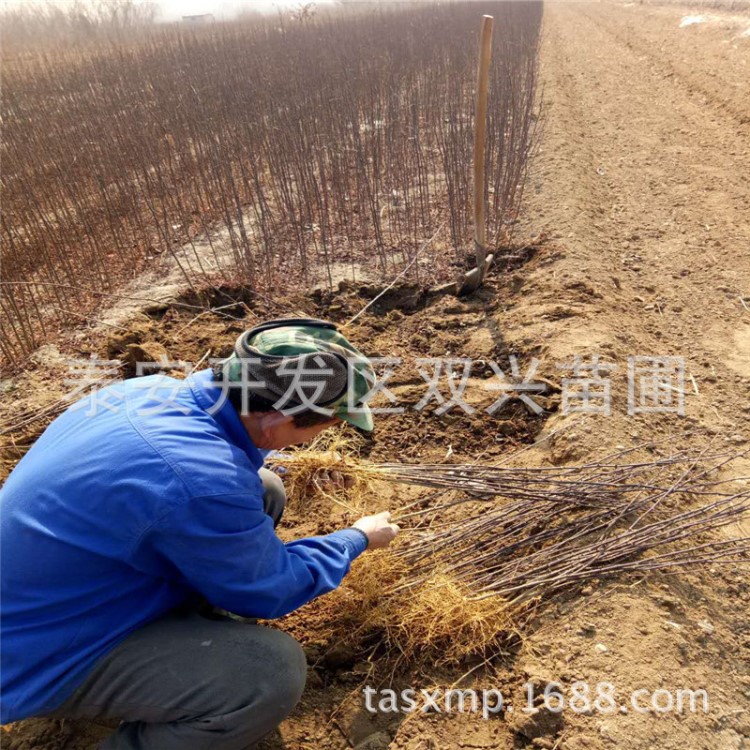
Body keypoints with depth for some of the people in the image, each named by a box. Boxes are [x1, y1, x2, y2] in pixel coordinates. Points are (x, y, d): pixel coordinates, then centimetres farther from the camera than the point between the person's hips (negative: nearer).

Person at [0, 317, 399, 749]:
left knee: (265, 491, 1)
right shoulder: (200, 478, -37)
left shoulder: (156, 389, -12)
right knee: (276, 669, -25)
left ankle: (191, 623, 15)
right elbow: (269, 590, -17)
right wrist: (358, 539, -3)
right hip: (45, 657, -8)